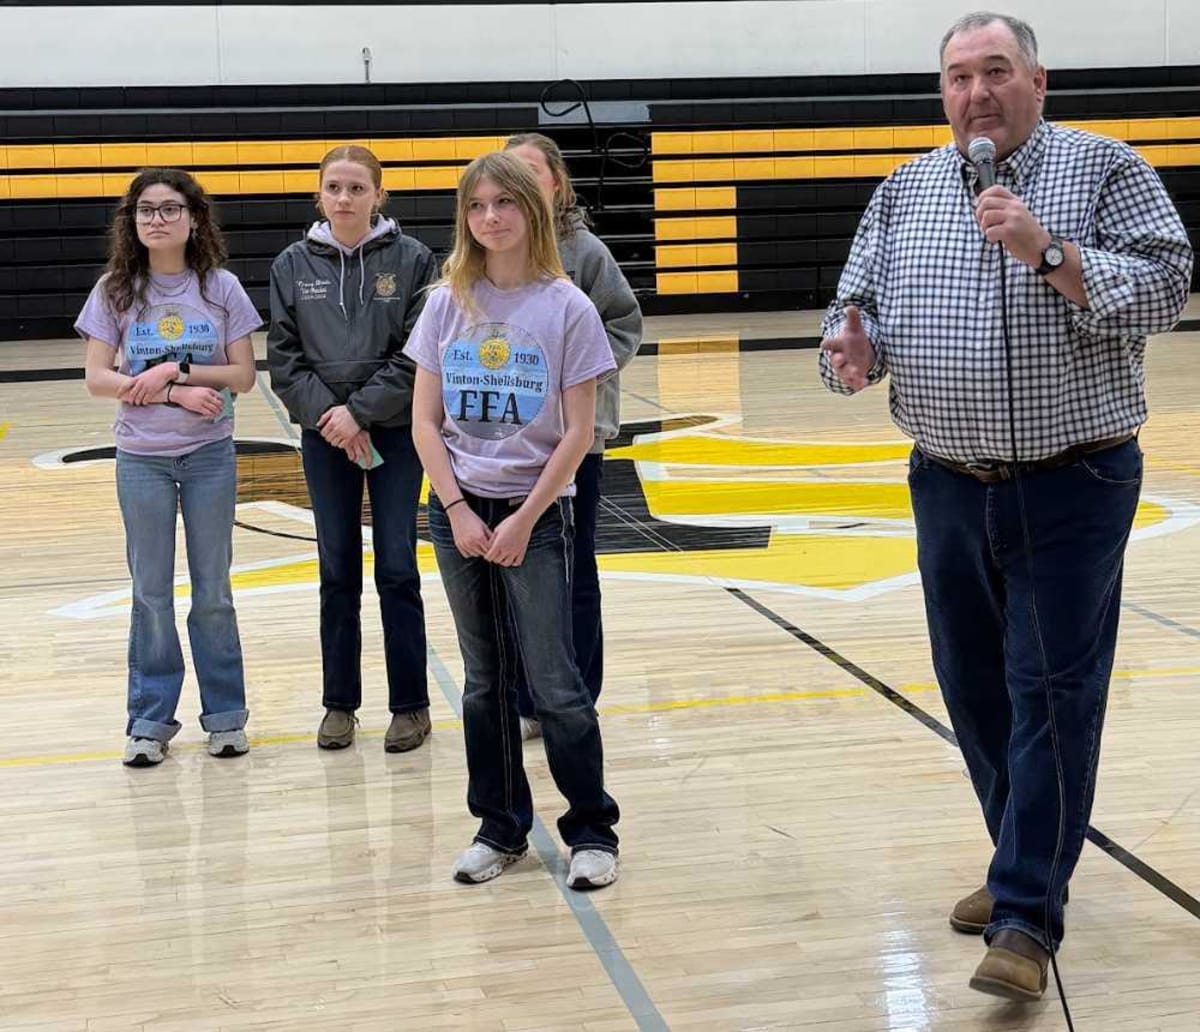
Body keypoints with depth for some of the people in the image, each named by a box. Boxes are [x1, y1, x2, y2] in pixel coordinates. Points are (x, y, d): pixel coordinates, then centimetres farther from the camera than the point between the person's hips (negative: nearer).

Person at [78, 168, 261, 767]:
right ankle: (150, 719, 19)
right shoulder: (116, 290, -2)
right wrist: (175, 393, -17)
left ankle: (224, 715, 21)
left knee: (213, 592, 9)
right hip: (142, 458, 0)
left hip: (210, 455, 0)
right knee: (151, 593, 8)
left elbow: (243, 376, -4)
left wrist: (176, 368, -17)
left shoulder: (221, 288, -3)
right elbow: (98, 379, -6)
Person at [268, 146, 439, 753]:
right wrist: (328, 414, -11)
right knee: (337, 571, 9)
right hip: (324, 434, 2)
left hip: (394, 431, -2)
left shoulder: (412, 260, -5)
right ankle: (340, 702, 20)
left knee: (397, 569, 1)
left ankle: (410, 704, 12)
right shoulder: (293, 265, 2)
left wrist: (360, 411, -15)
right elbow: (283, 358, 1)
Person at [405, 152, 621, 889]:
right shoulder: (449, 303, 1)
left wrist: (523, 521, -11)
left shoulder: (566, 307, -8)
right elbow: (425, 420, 2)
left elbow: (579, 431, -8)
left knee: (554, 681, -2)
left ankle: (593, 830, 13)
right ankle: (501, 828, 23)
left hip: (536, 509, -3)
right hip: (458, 508, 3)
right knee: (484, 678, 11)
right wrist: (459, 512, -8)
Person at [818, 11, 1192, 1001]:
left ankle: (1027, 917, 2)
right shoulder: (904, 191, 9)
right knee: (974, 689, 13)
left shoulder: (1104, 167, -3)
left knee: (1053, 696, -4)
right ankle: (1031, 861, 32)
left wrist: (1047, 252, -22)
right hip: (949, 488, 5)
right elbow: (860, 306, 10)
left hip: (1071, 488, -5)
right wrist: (851, 347, -13)